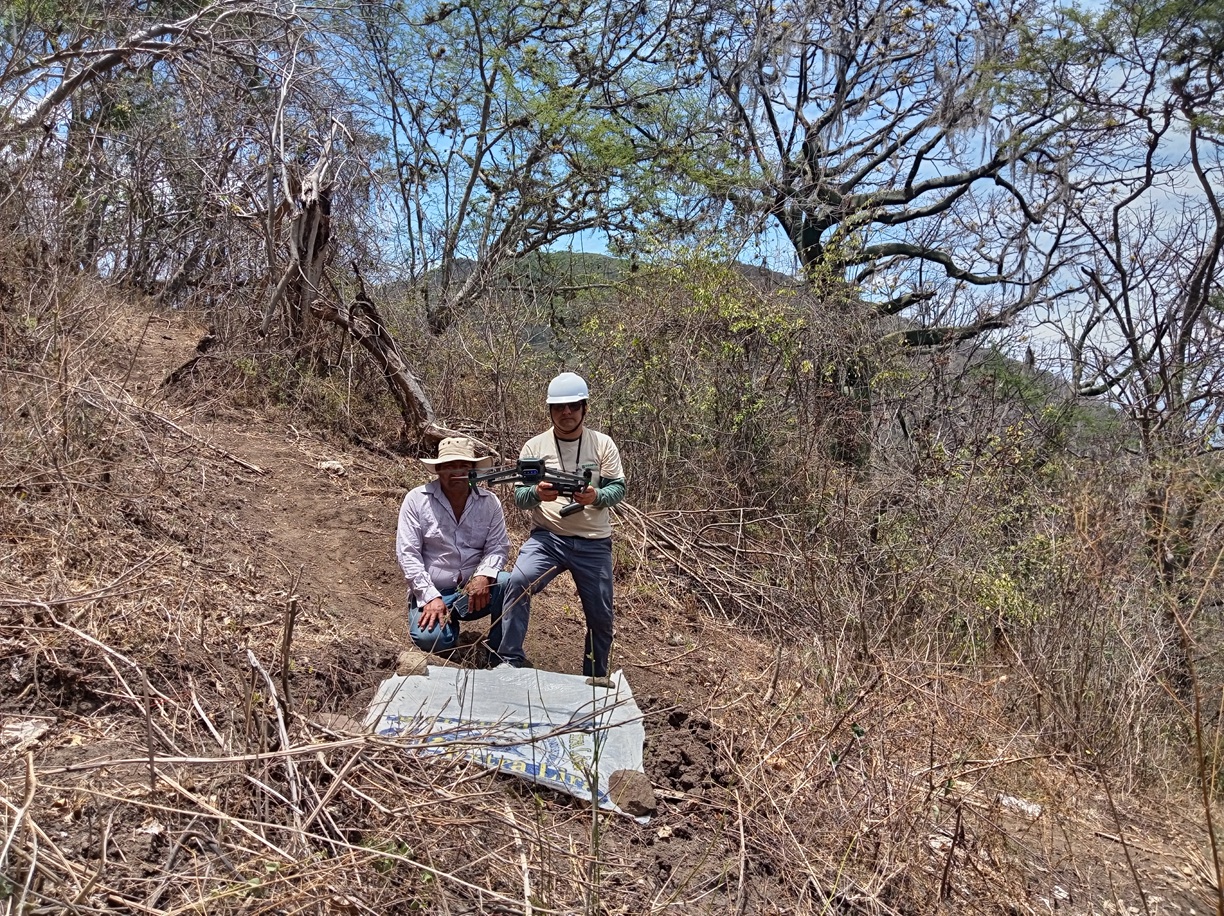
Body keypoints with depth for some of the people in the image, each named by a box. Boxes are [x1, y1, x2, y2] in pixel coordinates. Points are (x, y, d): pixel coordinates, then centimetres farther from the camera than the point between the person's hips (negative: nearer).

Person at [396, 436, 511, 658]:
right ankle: (448, 622, 8)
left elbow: (498, 546, -3)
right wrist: (431, 597, -18)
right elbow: (407, 553, -9)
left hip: (475, 590, 2)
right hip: (431, 592, -2)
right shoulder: (417, 500, -6)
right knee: (430, 638, -31)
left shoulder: (489, 502, 0)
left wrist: (484, 575, -26)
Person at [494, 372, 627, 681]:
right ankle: (510, 661, -14)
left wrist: (596, 497, -24)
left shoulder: (603, 444, 1)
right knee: (518, 581, -28)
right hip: (548, 536, -1)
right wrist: (537, 493, -23)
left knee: (600, 614, 9)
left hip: (593, 543, 1)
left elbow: (618, 488, -1)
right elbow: (519, 496, 0)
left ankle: (596, 674, 34)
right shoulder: (535, 446, 1)